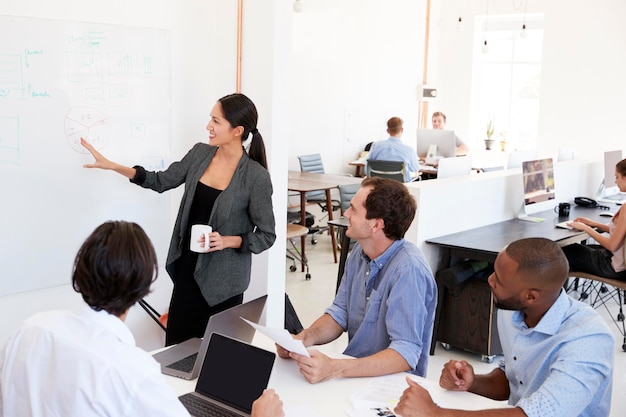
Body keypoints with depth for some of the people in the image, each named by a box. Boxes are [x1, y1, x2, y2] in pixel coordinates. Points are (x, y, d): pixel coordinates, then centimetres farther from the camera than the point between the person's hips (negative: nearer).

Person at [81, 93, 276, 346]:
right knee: (176, 348, 10)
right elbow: (162, 181, 10)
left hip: (223, 279, -5)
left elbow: (267, 236, -9)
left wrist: (228, 241, -24)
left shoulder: (256, 176, -16)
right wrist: (111, 165, 5)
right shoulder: (200, 153, 0)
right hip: (188, 268, 5)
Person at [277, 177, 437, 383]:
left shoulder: (408, 270, -23)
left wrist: (335, 369, -37)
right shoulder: (360, 252, 0)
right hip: (354, 370, 6)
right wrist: (304, 338, -12)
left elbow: (406, 354, -27)